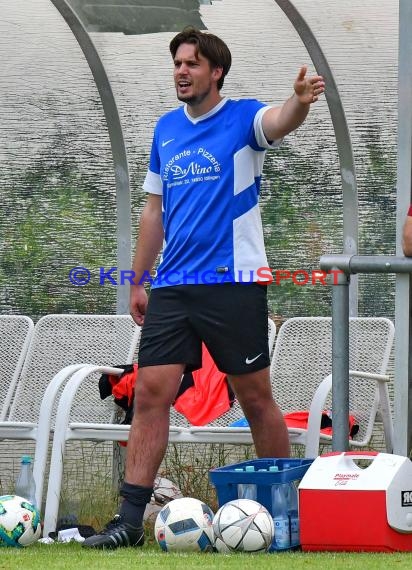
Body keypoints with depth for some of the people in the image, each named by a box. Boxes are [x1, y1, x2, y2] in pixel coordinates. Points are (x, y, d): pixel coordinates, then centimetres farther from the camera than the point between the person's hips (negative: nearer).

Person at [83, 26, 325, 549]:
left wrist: (300, 102, -50)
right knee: (151, 393, -5)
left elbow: (278, 121, -27)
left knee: (255, 397, 3)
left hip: (234, 283, -4)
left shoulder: (242, 119, -3)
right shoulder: (166, 129, 12)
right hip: (172, 287, 5)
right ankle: (130, 520, -6)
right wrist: (138, 282, 16)